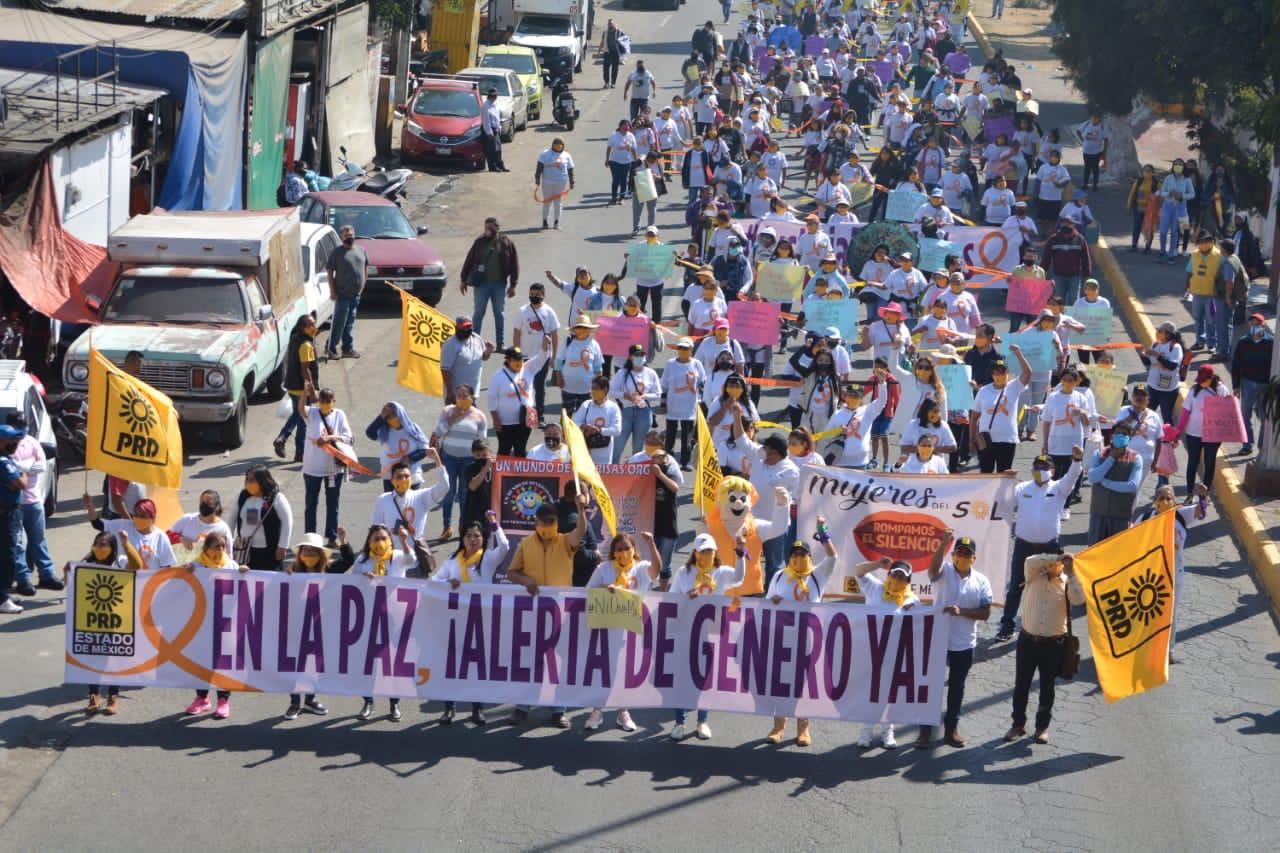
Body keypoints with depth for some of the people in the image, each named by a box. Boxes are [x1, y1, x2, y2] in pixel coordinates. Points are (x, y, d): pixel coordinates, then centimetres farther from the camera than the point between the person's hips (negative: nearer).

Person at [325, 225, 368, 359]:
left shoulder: (361, 250, 11)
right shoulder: (337, 252, -5)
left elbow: (365, 269, 21)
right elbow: (329, 271, -6)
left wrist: (362, 285, 13)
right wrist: (332, 290, -12)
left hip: (356, 294, 5)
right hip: (342, 294, -5)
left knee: (350, 323, 11)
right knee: (339, 323, -6)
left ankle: (348, 349, 16)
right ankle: (330, 348, 2)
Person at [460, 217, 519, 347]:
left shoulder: (507, 243, -3)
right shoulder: (480, 242, -1)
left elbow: (514, 264, 1)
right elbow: (469, 261, 5)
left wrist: (513, 285, -1)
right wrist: (464, 280, 6)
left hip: (500, 284, 0)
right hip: (482, 283, 0)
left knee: (500, 314, 8)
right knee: (478, 313, 4)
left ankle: (500, 343, 15)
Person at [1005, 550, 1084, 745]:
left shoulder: (1066, 582, -3)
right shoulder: (1035, 576, -2)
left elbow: (1078, 599, -21)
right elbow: (1030, 561, -23)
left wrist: (1071, 575, -19)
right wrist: (1056, 557, -26)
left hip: (1053, 643, -1)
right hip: (1028, 639, 1)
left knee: (1047, 687, 10)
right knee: (1021, 685, 8)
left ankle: (1042, 726, 22)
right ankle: (1018, 725, 20)